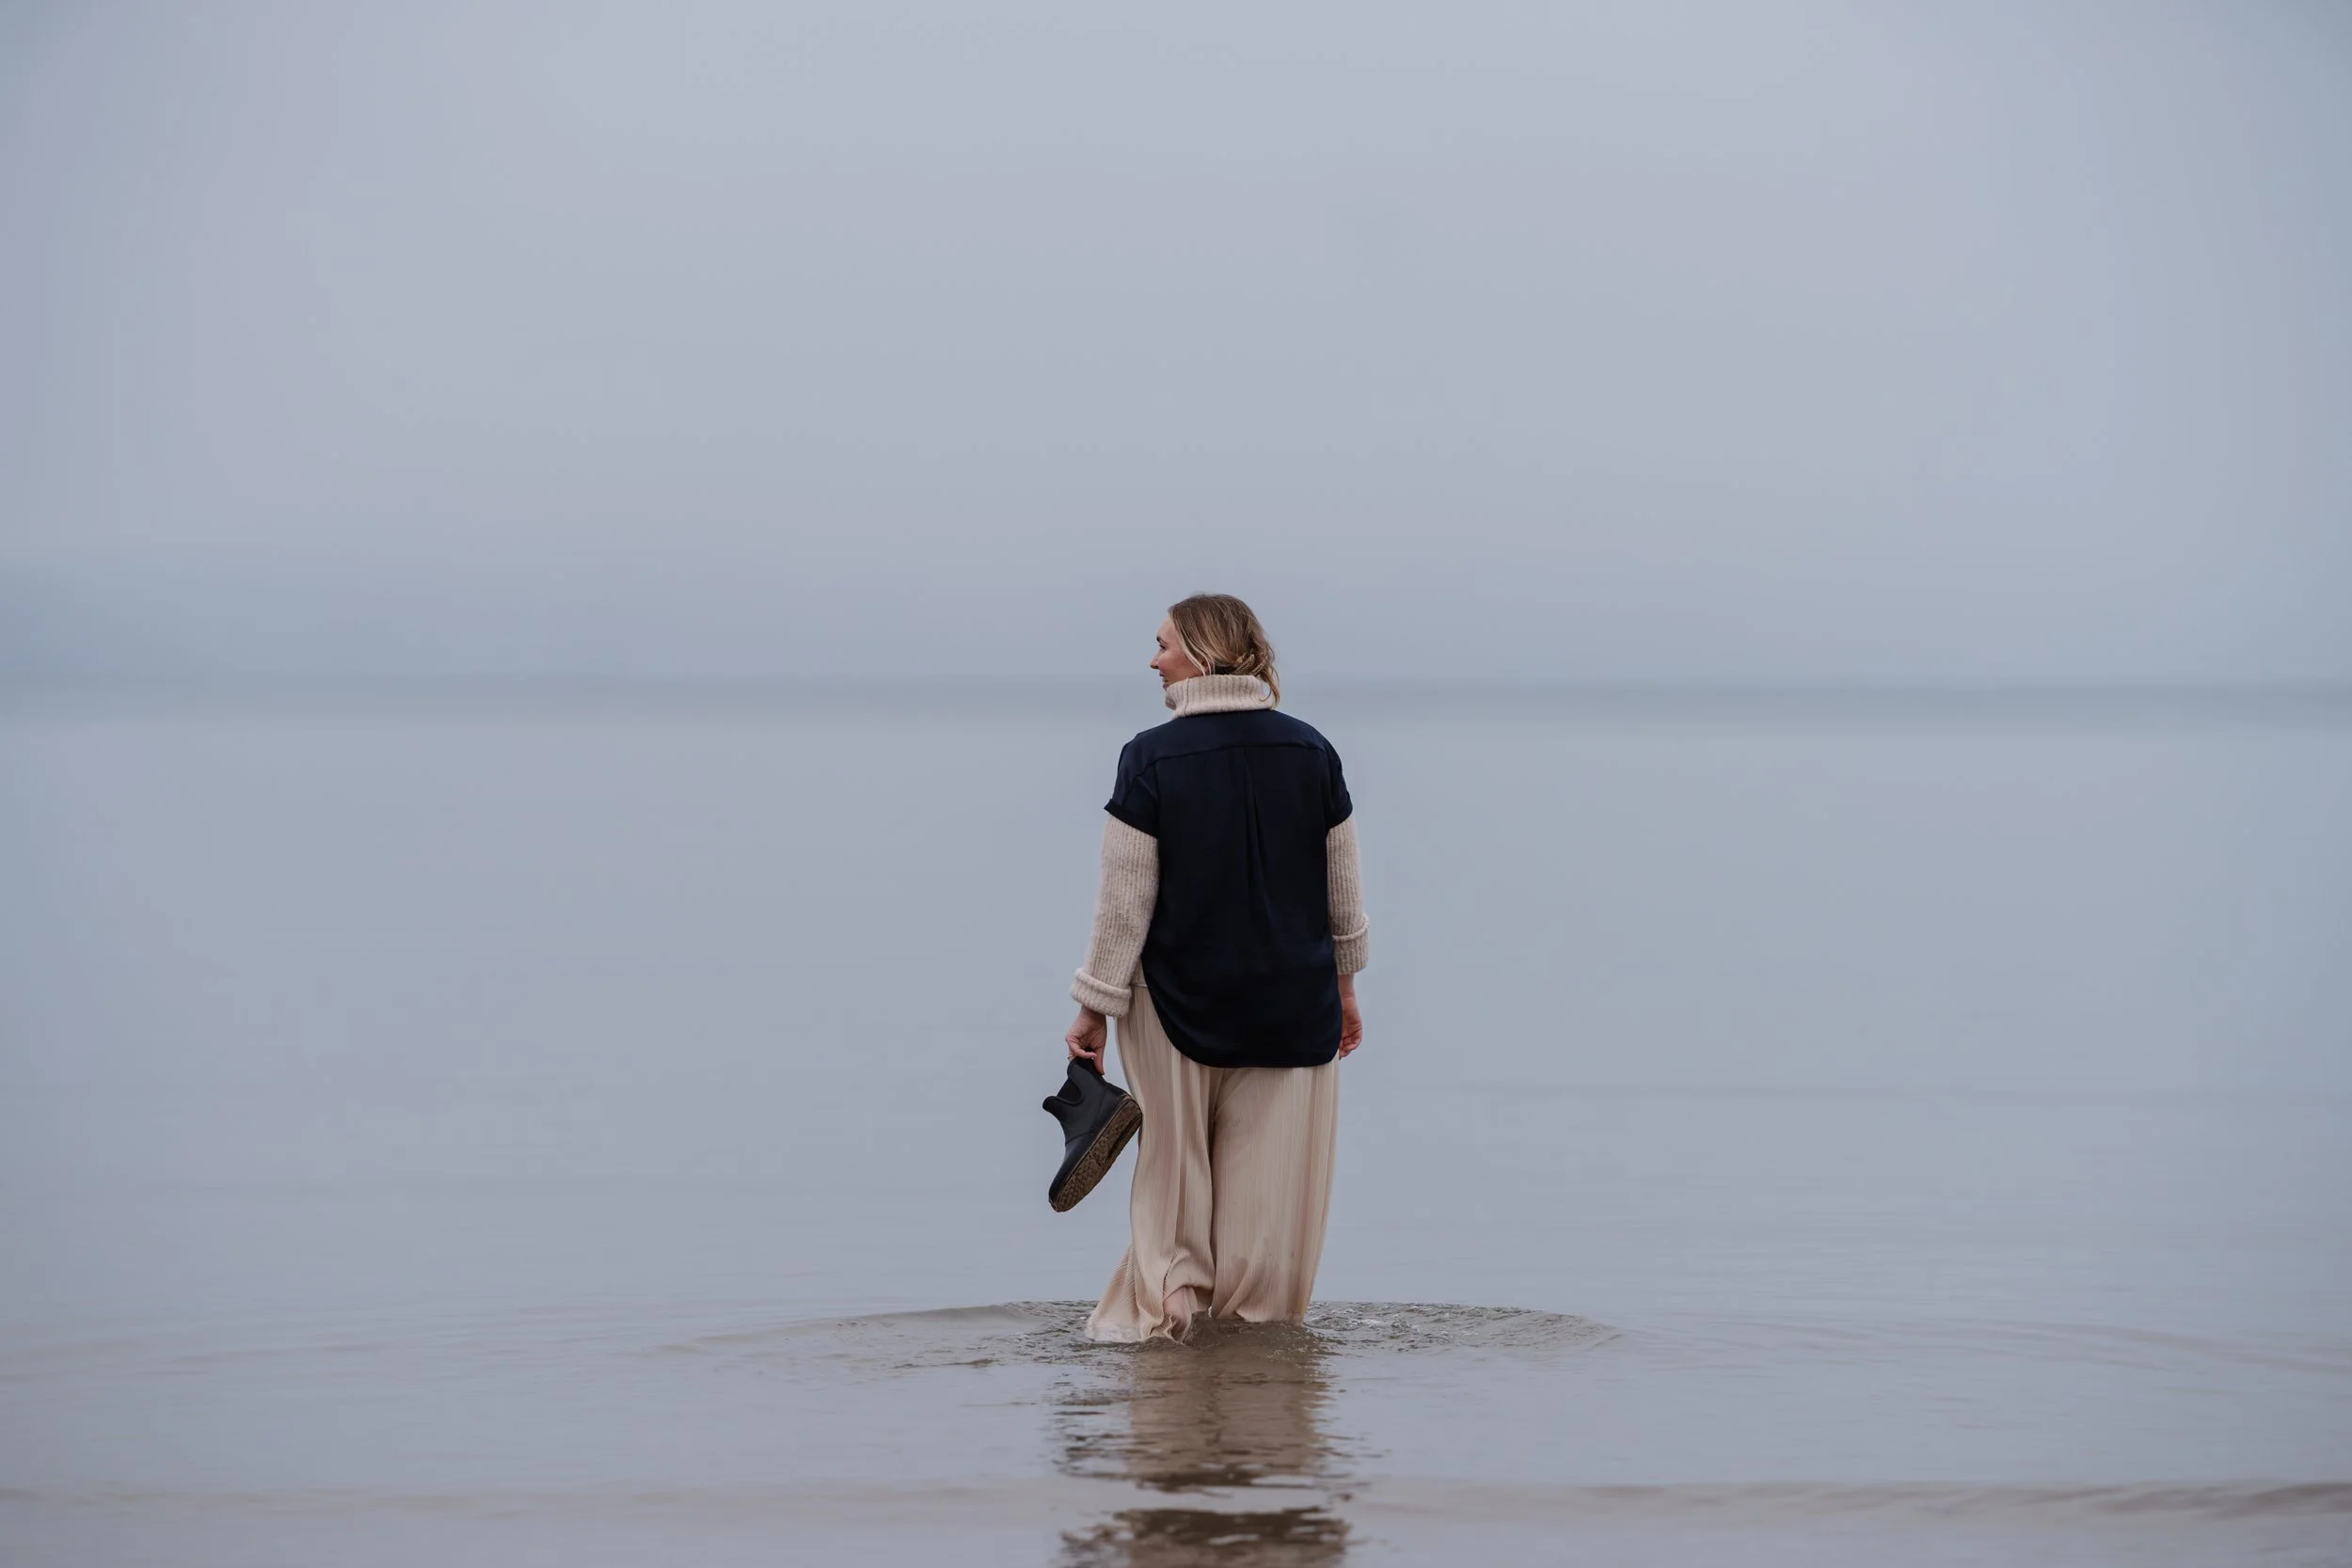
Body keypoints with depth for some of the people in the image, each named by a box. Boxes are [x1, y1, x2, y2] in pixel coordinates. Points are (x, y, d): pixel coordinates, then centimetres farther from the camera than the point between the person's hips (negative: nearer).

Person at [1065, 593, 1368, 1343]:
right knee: (1267, 1182, 10)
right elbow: (1343, 888, 7)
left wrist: (1097, 1007, -4)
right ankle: (1256, 1314, 14)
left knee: (1175, 1172, 13)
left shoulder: (1152, 759, -12)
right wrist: (1344, 984, 20)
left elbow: (1124, 901, -11)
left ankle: (1164, 1305, 15)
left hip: (1179, 1001, -2)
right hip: (1293, 1005, 3)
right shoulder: (1311, 752, -1)